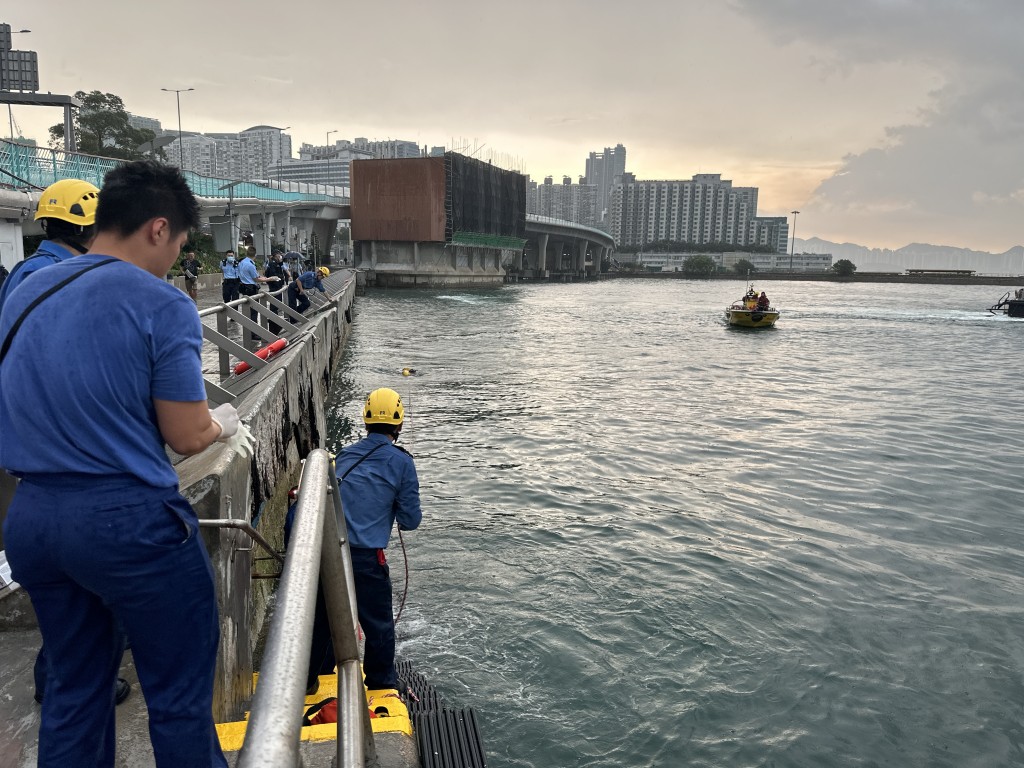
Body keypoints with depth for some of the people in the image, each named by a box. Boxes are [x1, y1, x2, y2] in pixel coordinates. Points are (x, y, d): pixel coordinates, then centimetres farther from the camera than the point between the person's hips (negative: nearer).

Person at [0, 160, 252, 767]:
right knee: (180, 694, 8)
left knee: (74, 688, 22)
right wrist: (225, 424, 10)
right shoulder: (163, 305, -13)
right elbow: (187, 438, -11)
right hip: (127, 518, -7)